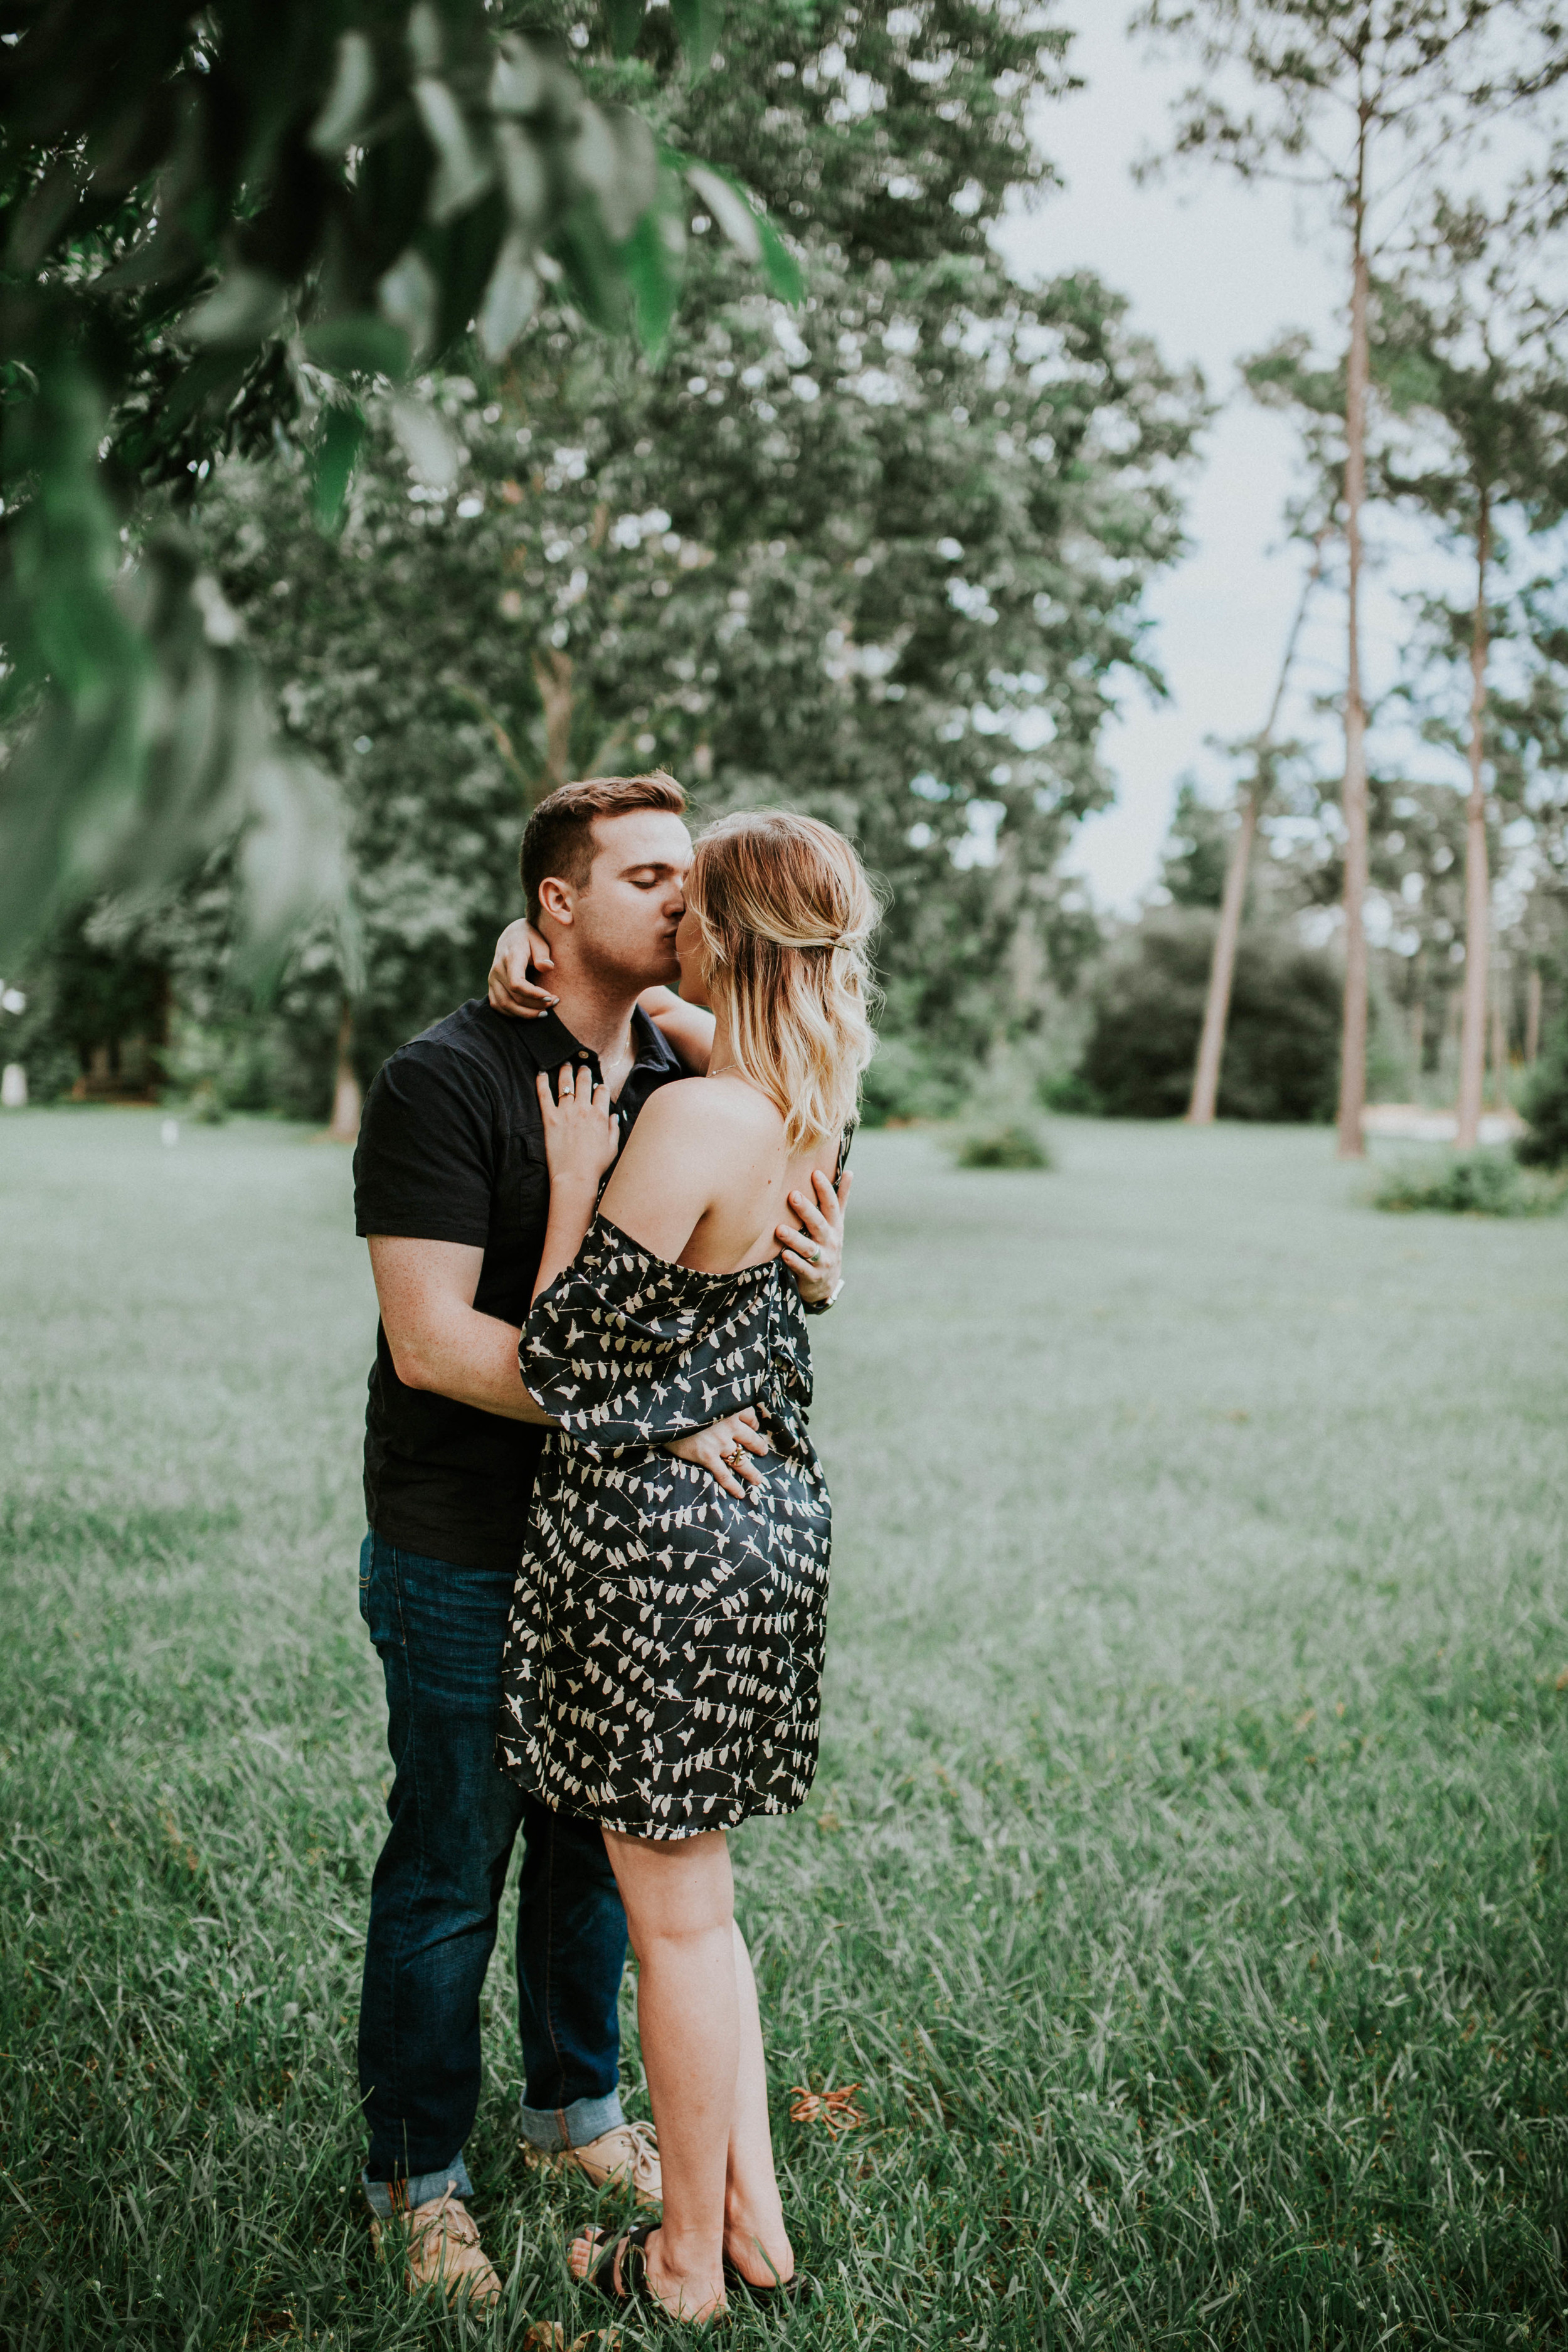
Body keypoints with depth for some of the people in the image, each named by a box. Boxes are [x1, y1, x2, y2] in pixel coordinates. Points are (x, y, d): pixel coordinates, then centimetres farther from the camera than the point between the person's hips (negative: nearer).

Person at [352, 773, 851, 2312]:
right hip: (465, 1553, -6)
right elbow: (435, 1339, -23)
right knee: (450, 1867, 7)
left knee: (603, 1840, 19)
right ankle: (419, 2177, 27)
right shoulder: (445, 1079, -16)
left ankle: (575, 2107, 40)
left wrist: (813, 1274, -14)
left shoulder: (681, 1074, 4)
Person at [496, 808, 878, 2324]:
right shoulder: (811, 1109, 3)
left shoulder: (693, 1120, -22)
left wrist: (575, 1177, -9)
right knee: (696, 1902, 21)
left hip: (655, 1540, -8)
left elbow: (561, 1357, -18)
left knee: (675, 1916, 8)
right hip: (763, 1519, 8)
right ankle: (753, 2220, 32)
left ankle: (688, 2262, 26)